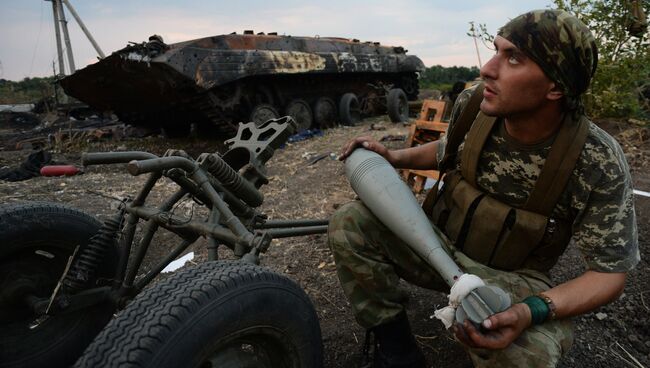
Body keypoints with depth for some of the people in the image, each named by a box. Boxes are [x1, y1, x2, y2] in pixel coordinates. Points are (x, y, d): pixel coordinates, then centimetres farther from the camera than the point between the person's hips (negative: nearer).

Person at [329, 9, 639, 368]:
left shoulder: (598, 163, -21)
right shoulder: (472, 105, -12)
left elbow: (610, 272, -14)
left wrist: (533, 311, -33)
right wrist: (394, 157, -5)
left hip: (511, 278, -3)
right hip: (439, 242, 4)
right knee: (348, 223, -17)